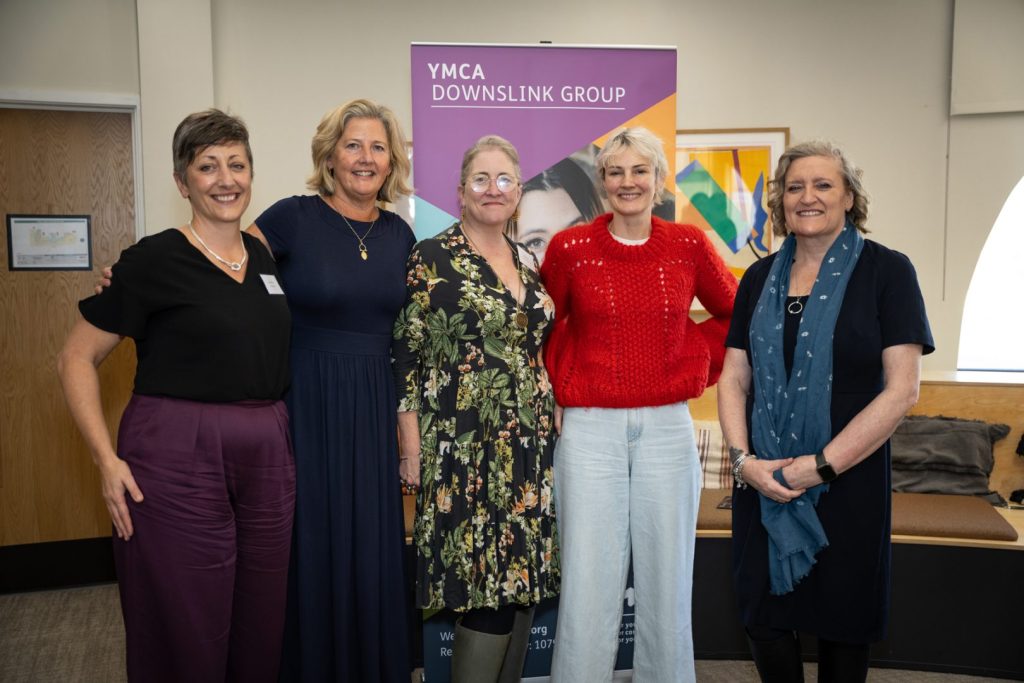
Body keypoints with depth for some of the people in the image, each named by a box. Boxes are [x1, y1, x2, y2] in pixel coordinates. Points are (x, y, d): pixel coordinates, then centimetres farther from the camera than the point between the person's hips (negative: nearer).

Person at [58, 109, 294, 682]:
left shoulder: (266, 258, 10)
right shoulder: (153, 260, -6)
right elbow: (77, 360, -4)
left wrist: (279, 432, 12)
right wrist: (108, 459, -13)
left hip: (268, 457, 5)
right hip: (178, 459, -5)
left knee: (261, 624, 14)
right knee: (186, 633, 6)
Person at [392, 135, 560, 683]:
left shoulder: (529, 263, 13)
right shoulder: (432, 258, -4)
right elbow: (407, 358, -7)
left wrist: (552, 431, 14)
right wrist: (412, 451, -10)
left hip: (530, 448, 6)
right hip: (465, 448, -6)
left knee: (520, 588, 10)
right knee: (486, 589, -5)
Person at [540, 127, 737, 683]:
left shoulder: (688, 246, 4)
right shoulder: (569, 248, 0)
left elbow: (733, 314, 17)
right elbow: (544, 327, 12)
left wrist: (696, 364, 6)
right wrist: (563, 384, 2)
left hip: (667, 428, 2)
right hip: (590, 430, -1)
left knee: (666, 579, 10)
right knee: (588, 582, 2)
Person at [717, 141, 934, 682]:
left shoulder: (886, 272, -4)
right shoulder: (761, 277, 8)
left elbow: (901, 389, -11)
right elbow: (734, 378, 6)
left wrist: (821, 465, -14)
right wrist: (742, 458, -9)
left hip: (847, 484, -3)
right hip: (762, 482, 3)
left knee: (841, 625, 11)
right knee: (764, 620, 8)